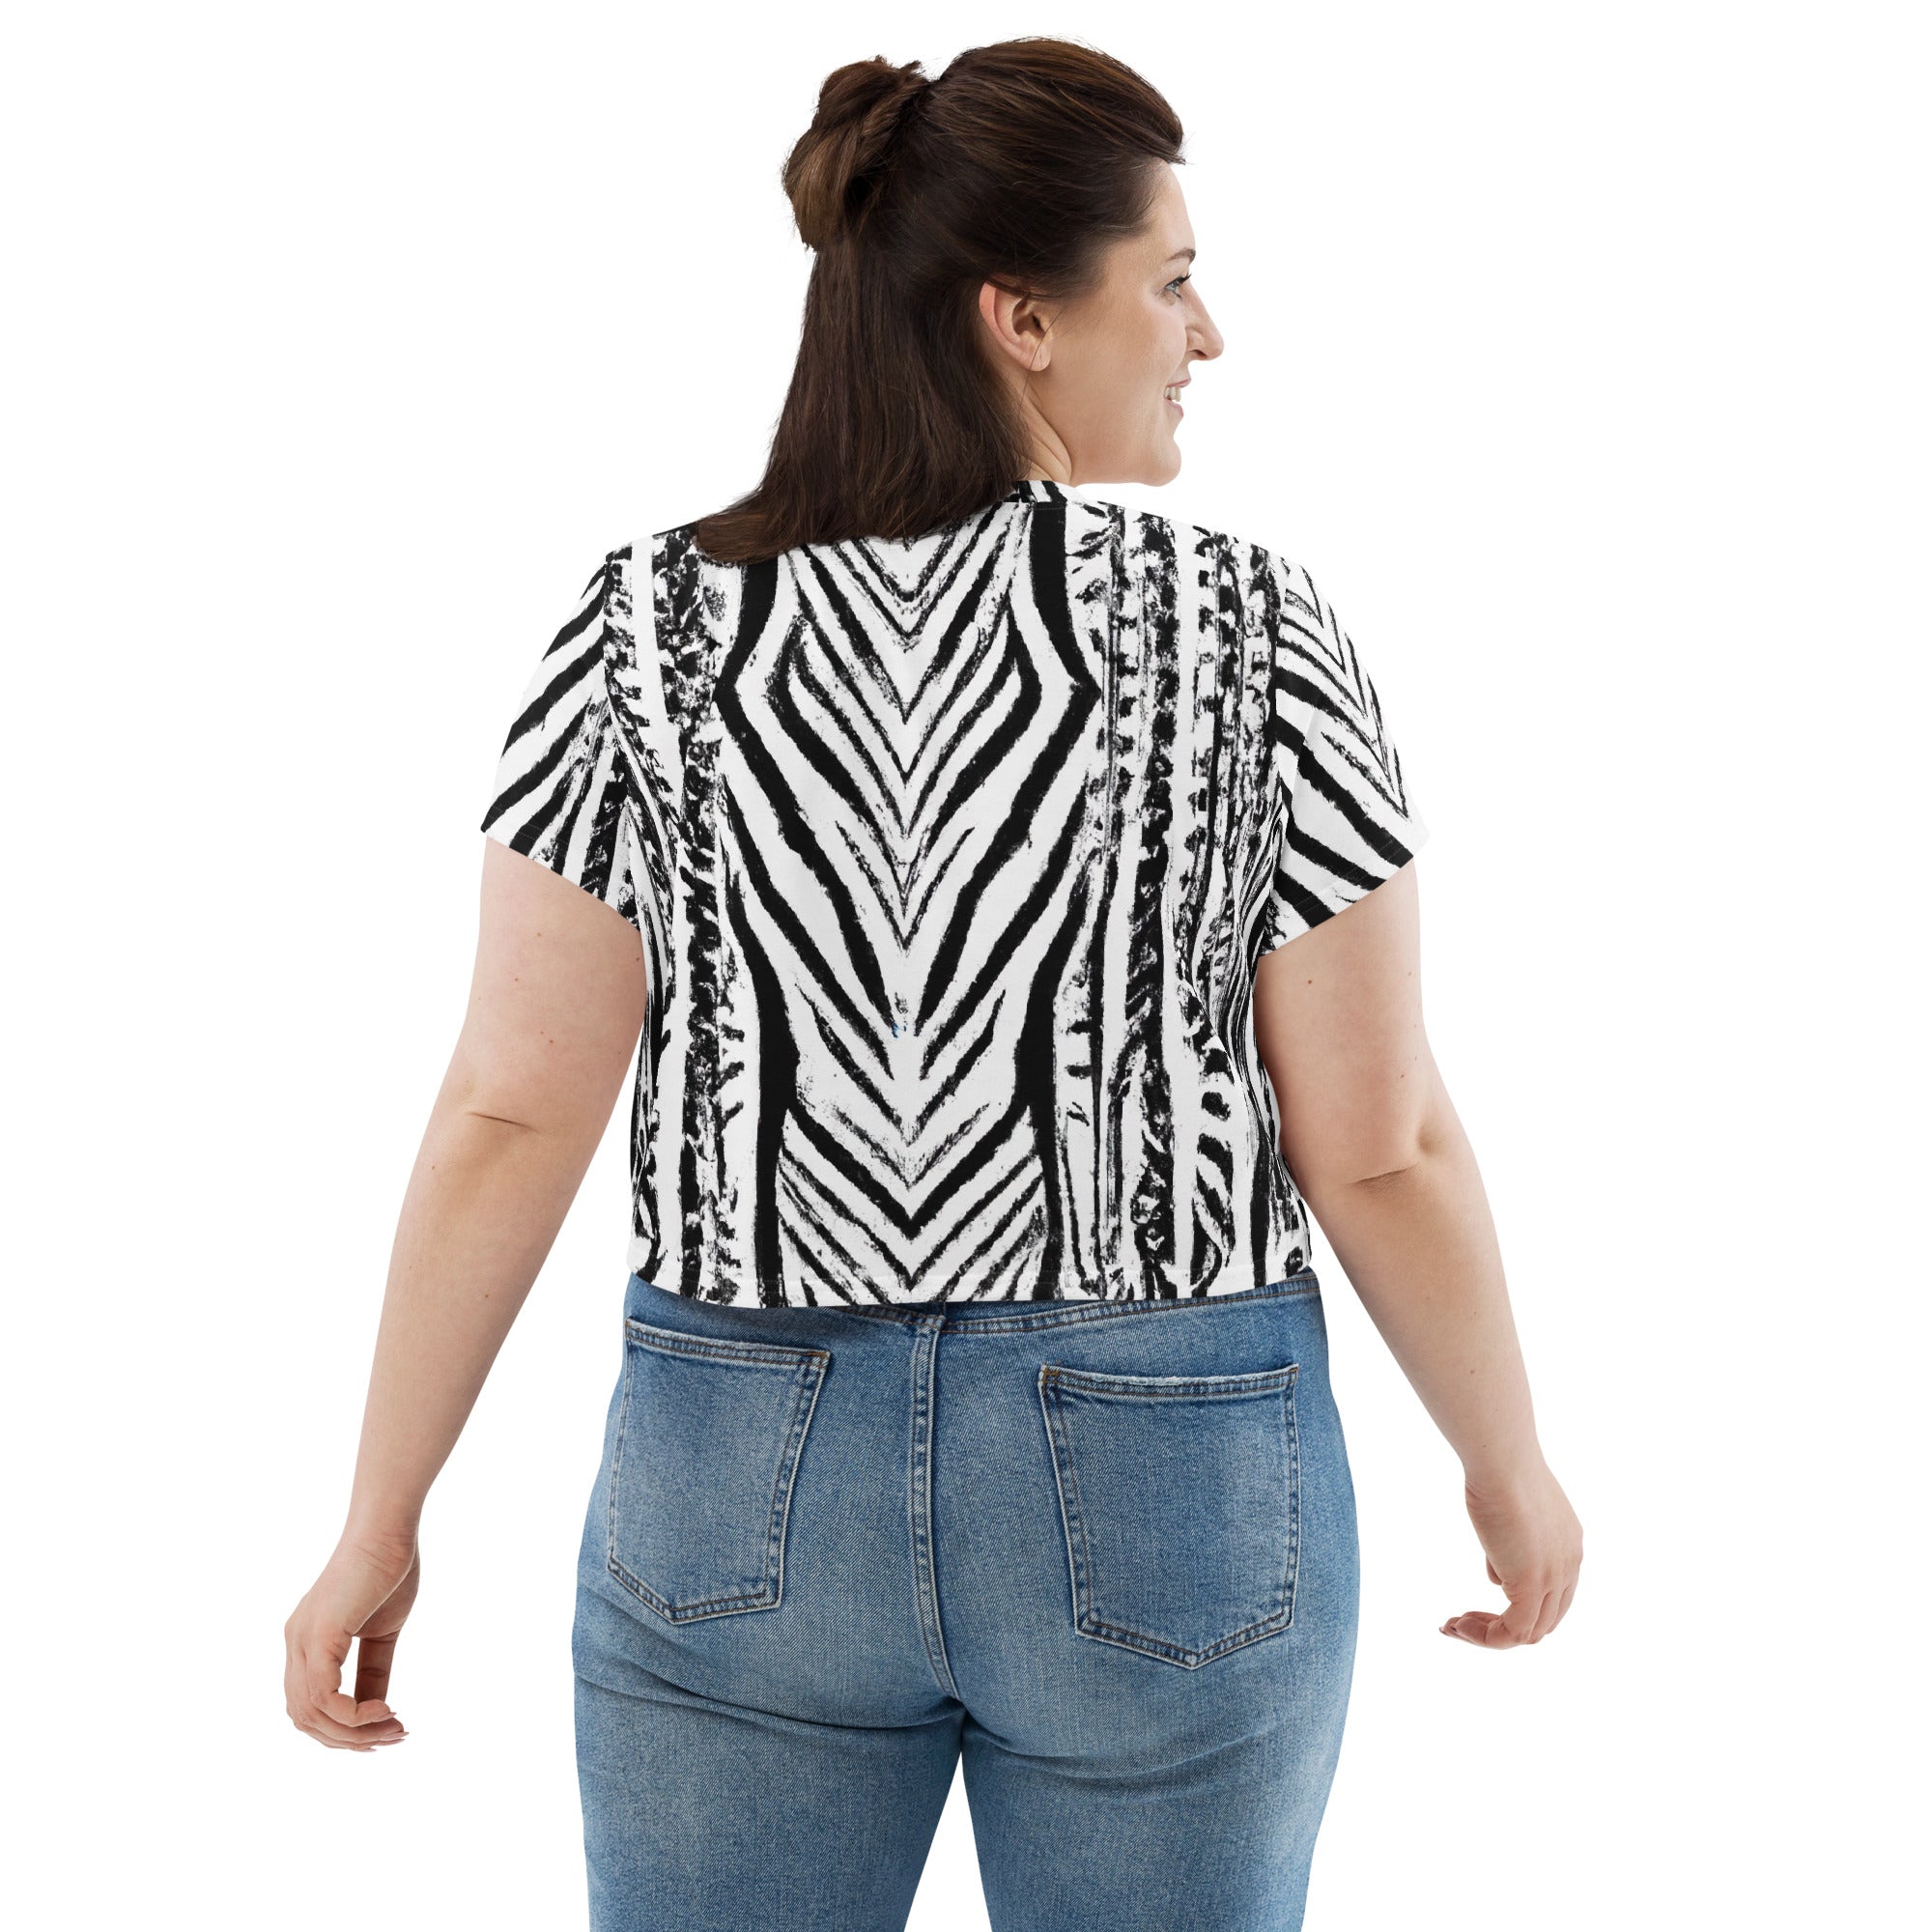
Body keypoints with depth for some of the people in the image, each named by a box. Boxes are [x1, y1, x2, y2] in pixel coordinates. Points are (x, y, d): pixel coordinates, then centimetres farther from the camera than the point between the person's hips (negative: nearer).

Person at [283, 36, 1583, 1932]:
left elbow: (513, 1117, -8)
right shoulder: (1250, 637, -12)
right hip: (1169, 1492, -1)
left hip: (749, 1489, 1)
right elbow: (1379, 1146, -8)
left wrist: (379, 1524, 1)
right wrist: (1512, 1466, 8)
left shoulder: (647, 636, -8)